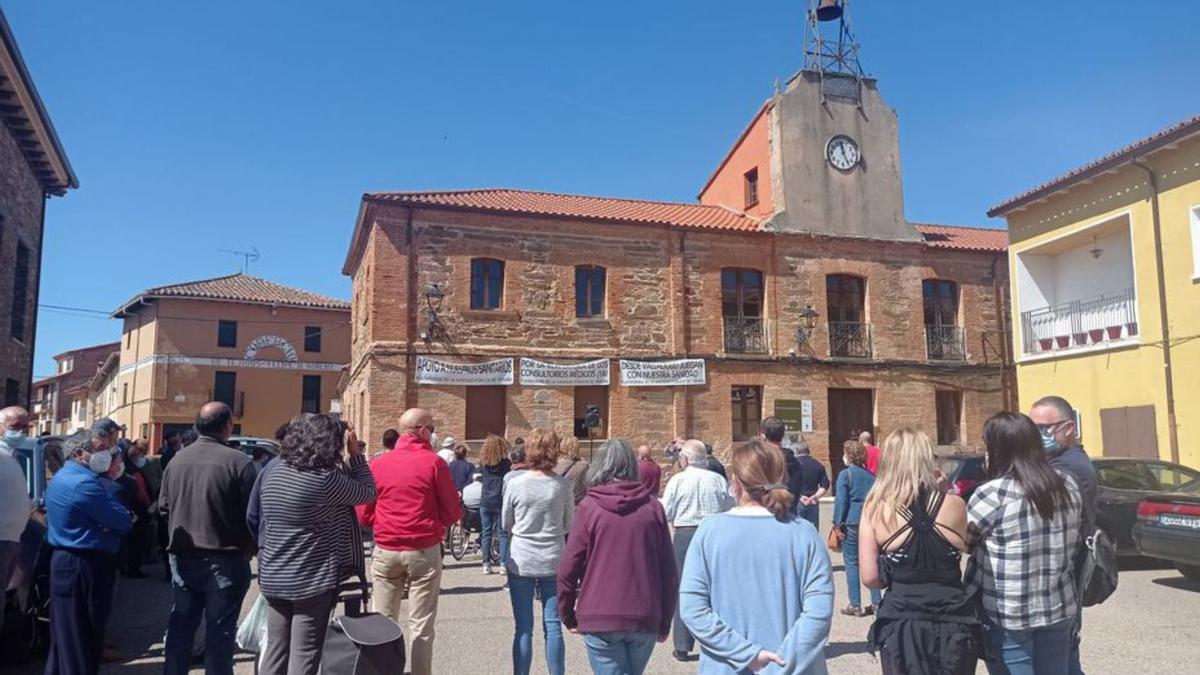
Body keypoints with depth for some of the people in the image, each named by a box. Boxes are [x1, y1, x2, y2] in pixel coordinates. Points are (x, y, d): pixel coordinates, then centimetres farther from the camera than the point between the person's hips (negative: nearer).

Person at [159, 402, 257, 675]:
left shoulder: (176, 460, 0)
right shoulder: (238, 461, -17)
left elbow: (163, 507, 7)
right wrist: (250, 547, 4)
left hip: (183, 558, 5)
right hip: (225, 560, -5)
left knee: (180, 626, 17)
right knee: (219, 632, 5)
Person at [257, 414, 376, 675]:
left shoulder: (274, 473, 4)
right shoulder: (326, 479, -18)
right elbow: (368, 493, -6)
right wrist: (356, 453, -2)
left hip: (274, 578, 7)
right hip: (312, 581, -7)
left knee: (275, 653, 15)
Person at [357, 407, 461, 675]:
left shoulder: (377, 464, 0)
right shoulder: (434, 462, -8)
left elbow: (364, 514, 6)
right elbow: (453, 512, -4)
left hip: (385, 551, 3)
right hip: (425, 551, -3)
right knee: (421, 626, 4)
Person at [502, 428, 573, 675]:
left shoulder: (516, 484, -9)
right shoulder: (563, 485, -7)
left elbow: (506, 524, 3)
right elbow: (569, 524, 5)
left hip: (521, 560, -1)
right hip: (553, 561, 1)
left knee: (523, 629, 7)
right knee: (553, 627, 9)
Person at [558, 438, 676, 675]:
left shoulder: (589, 507, -5)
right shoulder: (652, 506, 1)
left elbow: (569, 568, -5)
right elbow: (669, 569, 3)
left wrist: (567, 613, 9)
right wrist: (665, 621, 12)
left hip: (600, 619, -3)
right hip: (645, 619, 3)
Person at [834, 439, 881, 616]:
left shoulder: (845, 474, -5)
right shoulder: (870, 475, 10)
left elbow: (841, 501, -9)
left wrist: (838, 523, -4)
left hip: (852, 522, -5)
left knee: (852, 563, 2)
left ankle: (855, 605, 3)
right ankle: (876, 603, 13)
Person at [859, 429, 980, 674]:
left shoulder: (875, 509, -10)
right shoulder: (955, 505, -7)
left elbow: (870, 577, -9)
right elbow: (961, 549, 10)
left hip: (901, 625, -1)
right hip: (953, 623, 1)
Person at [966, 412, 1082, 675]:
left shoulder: (993, 494, -19)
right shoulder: (1067, 485, 3)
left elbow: (960, 539, -8)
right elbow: (1072, 541, 13)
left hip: (1007, 616, -6)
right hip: (1059, 609, 6)